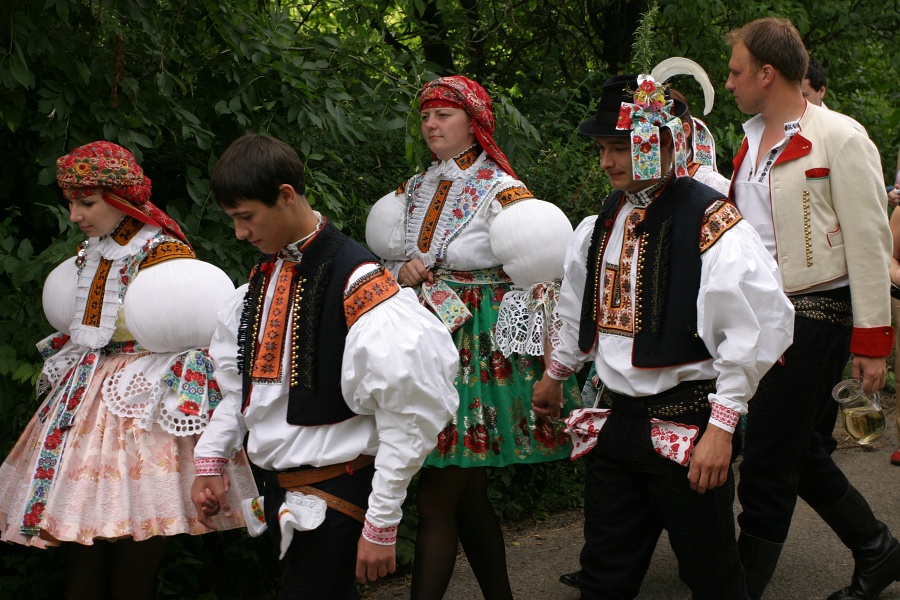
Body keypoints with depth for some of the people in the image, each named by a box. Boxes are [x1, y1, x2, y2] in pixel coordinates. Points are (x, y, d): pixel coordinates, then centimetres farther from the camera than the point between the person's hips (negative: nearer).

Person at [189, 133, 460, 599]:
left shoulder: (356, 281, -18)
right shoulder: (262, 278, 9)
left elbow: (406, 416, -19)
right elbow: (239, 381, 19)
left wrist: (381, 525, -17)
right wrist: (209, 460, 9)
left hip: (336, 495, -8)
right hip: (279, 490, 8)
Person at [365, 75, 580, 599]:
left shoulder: (501, 193, -9)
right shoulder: (416, 191, 10)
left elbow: (535, 279, -9)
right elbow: (391, 263, 21)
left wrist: (540, 368, -13)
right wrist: (404, 272, -2)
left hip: (479, 353, -7)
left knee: (437, 500, -8)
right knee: (469, 494, 14)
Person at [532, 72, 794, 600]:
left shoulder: (714, 227, -15)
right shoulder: (602, 224, 9)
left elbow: (753, 334, -19)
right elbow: (581, 309, 25)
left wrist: (721, 427, -20)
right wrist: (556, 373, 32)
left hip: (689, 430, -6)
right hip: (616, 421, 7)